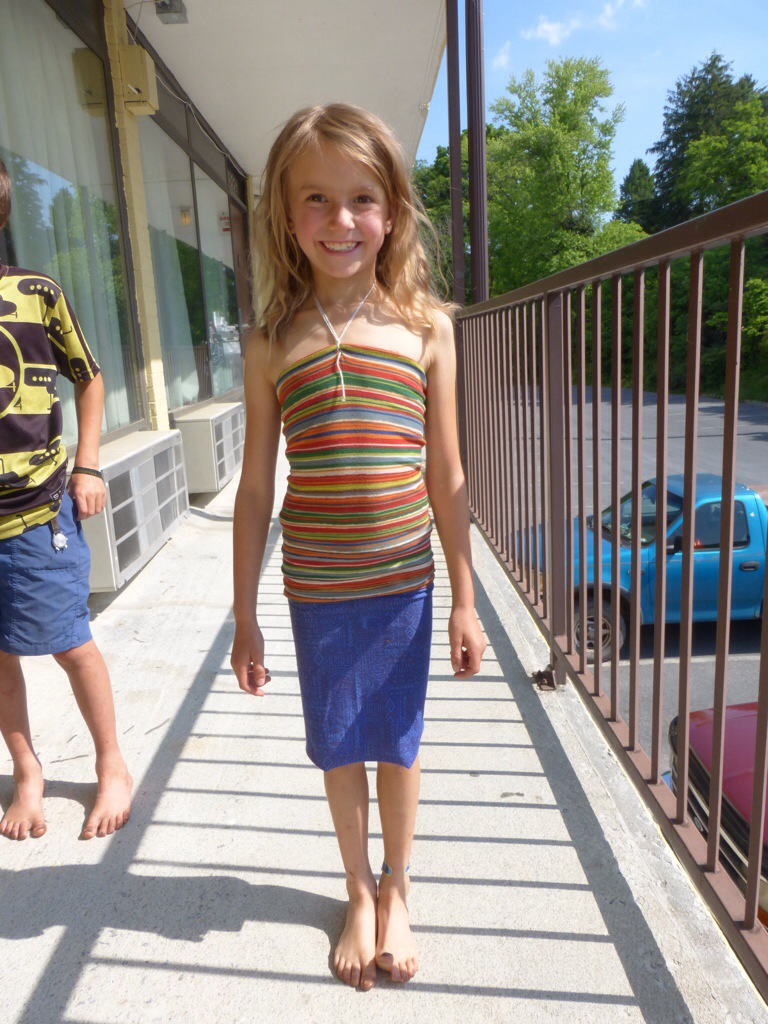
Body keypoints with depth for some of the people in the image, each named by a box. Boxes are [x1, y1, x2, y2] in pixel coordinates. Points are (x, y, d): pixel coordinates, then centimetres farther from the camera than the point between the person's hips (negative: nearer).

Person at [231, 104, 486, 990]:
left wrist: (465, 601, 2)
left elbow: (445, 478, 0)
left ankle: (396, 892, 41)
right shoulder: (273, 344, -2)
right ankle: (358, 891, 42)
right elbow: (255, 487, 1)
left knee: (397, 744, 14)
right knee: (338, 748, 15)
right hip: (316, 590, 1)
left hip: (403, 584, 0)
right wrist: (244, 616, 3)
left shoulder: (425, 328, -2)